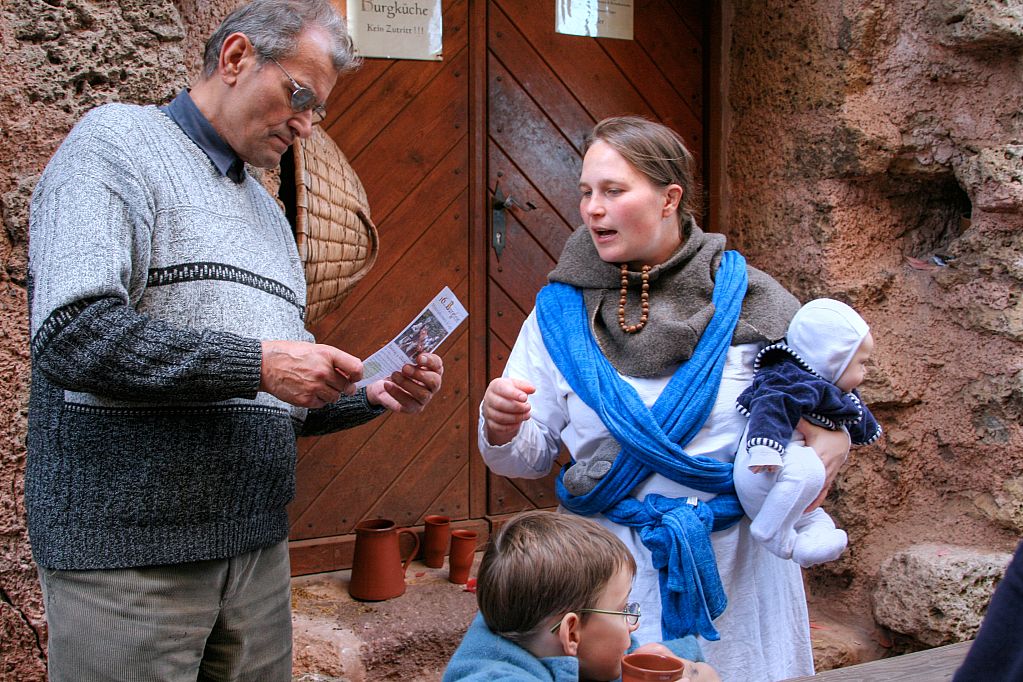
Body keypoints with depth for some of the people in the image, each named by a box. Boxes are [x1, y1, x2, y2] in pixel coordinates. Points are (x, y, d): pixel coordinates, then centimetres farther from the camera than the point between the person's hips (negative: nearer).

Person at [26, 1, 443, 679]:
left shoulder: (269, 214, 20)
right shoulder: (117, 141, -3)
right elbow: (71, 334, -20)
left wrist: (371, 396, 4)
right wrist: (258, 363, -21)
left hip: (258, 544, 7)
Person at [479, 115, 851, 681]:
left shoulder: (747, 299, -4)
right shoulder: (563, 309, -2)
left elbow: (828, 421, 5)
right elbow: (531, 459, 1)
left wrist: (826, 450, -17)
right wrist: (502, 430, -20)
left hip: (735, 570, 0)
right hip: (608, 568, 0)